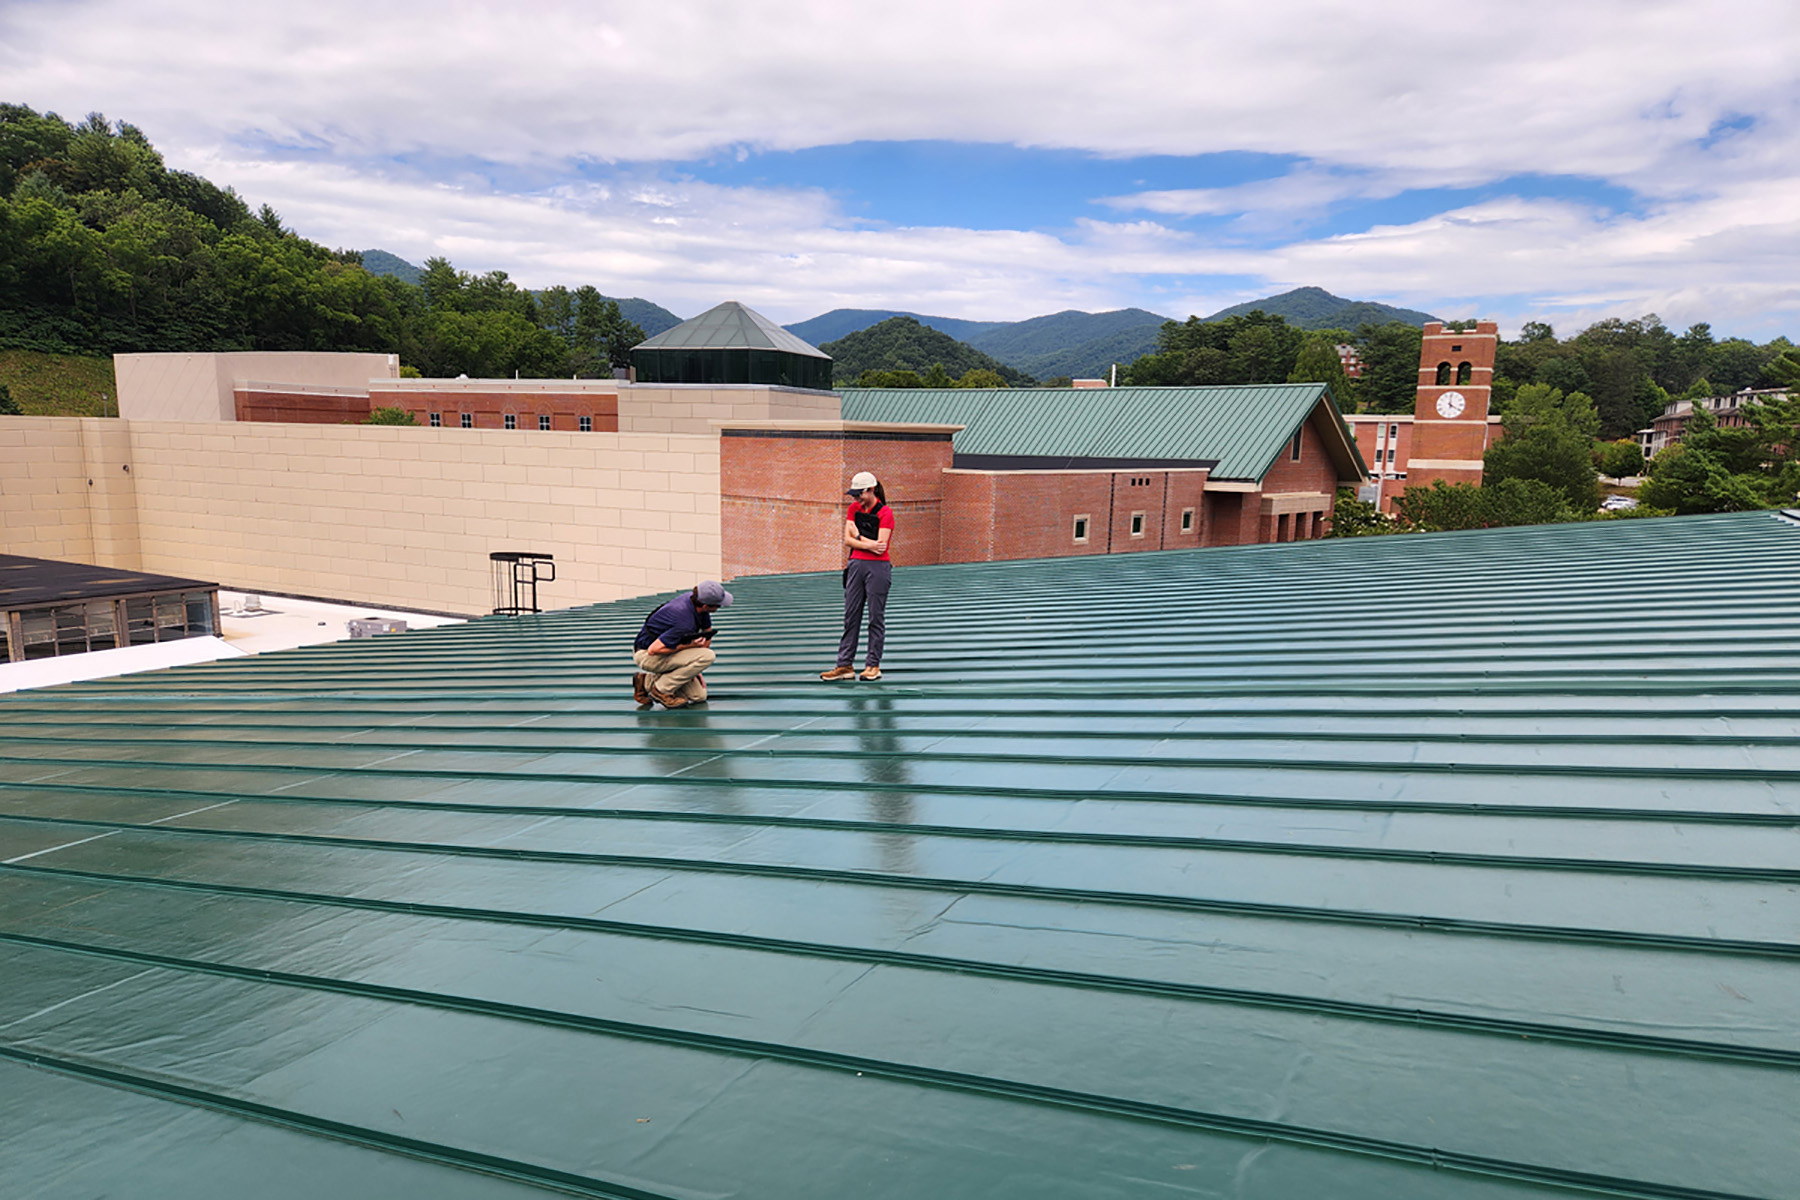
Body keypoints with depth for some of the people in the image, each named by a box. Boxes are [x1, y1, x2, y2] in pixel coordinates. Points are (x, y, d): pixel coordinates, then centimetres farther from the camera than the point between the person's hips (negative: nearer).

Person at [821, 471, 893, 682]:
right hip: (856, 565, 6)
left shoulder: (885, 513, -8)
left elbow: (880, 546, -16)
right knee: (850, 616, 6)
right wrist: (869, 544, -14)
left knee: (876, 617, 2)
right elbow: (847, 540, 1)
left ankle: (873, 665, 10)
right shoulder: (854, 508, 9)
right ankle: (845, 665, 10)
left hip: (878, 568, -6)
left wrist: (858, 535, -6)